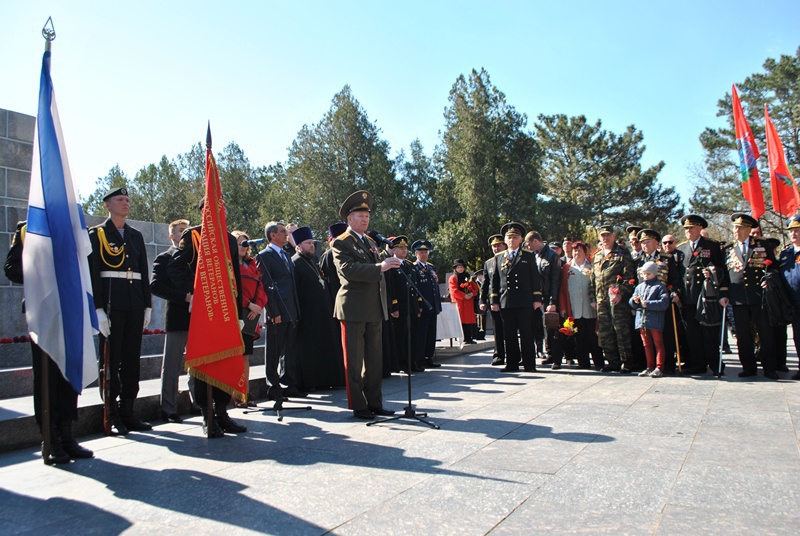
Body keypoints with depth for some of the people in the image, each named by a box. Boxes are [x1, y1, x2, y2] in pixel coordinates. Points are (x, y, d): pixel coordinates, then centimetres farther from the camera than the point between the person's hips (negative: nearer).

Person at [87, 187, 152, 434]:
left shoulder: (136, 235, 17)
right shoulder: (97, 234, 1)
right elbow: (92, 273, -6)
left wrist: (147, 305, 10)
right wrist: (98, 308, -15)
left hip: (135, 303, 5)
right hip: (111, 304, -5)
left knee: (132, 358, 8)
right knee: (111, 360, -1)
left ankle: (127, 412, 17)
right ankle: (112, 416, 8)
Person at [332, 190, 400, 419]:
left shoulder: (371, 242, 19)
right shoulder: (341, 243, -5)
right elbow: (348, 269, -23)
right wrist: (380, 267, -30)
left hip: (374, 309, 8)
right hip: (354, 309, -7)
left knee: (374, 359, 12)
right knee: (354, 360, 1)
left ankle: (374, 403, 20)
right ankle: (358, 406, 9)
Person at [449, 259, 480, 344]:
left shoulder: (468, 278, 19)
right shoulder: (453, 278, 3)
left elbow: (476, 288, 13)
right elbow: (454, 290, -9)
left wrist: (472, 294, -8)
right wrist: (464, 296, -18)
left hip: (469, 303, 5)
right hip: (459, 303, -5)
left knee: (470, 319, 2)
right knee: (461, 321, -8)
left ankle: (470, 338, 6)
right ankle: (463, 339, -6)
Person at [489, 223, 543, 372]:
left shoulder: (529, 256, 10)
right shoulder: (498, 258, 14)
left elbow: (535, 279, 7)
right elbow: (494, 280, 12)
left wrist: (537, 298, -1)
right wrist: (494, 301, 6)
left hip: (525, 302, -2)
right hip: (505, 302, 2)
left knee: (526, 334, -1)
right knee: (509, 335, 3)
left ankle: (529, 364, 6)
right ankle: (512, 364, 11)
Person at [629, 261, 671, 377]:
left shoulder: (660, 286, -4)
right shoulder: (639, 286, 14)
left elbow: (663, 303, -16)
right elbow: (631, 303, 16)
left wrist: (648, 304, -21)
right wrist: (634, 301, -7)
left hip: (655, 321, -6)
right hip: (641, 320, 6)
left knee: (658, 344, 2)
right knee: (647, 345, 12)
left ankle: (659, 368, 6)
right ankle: (650, 367, 20)